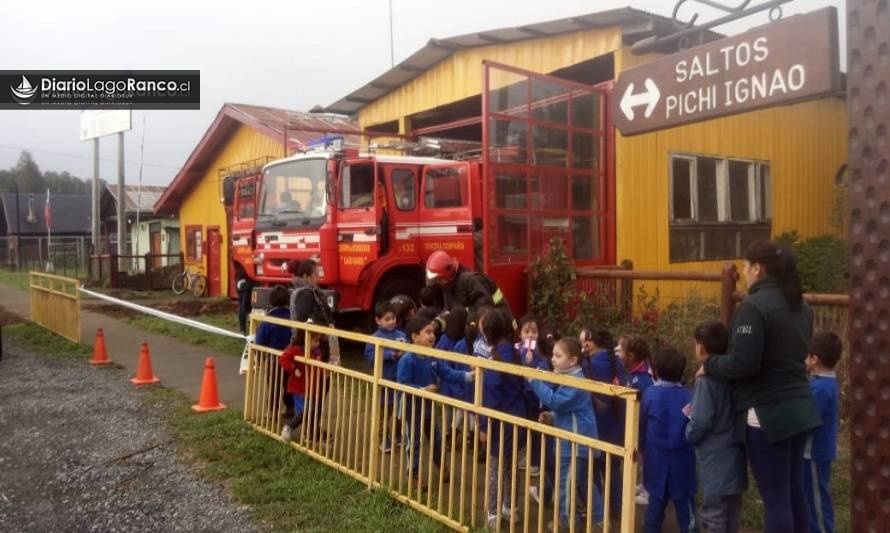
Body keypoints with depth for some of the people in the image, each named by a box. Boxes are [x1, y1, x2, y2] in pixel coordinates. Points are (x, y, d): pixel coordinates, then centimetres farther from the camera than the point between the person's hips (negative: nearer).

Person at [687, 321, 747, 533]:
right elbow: (729, 414, 13)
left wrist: (689, 433, -3)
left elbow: (701, 421, -23)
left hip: (715, 460, -8)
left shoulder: (706, 380, -19)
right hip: (734, 456, 8)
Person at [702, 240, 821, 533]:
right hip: (799, 408, 9)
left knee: (775, 498, 0)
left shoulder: (754, 306, -17)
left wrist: (709, 365, -4)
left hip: (768, 412, -8)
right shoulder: (801, 306, 11)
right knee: (794, 491, 18)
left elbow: (742, 363, -22)